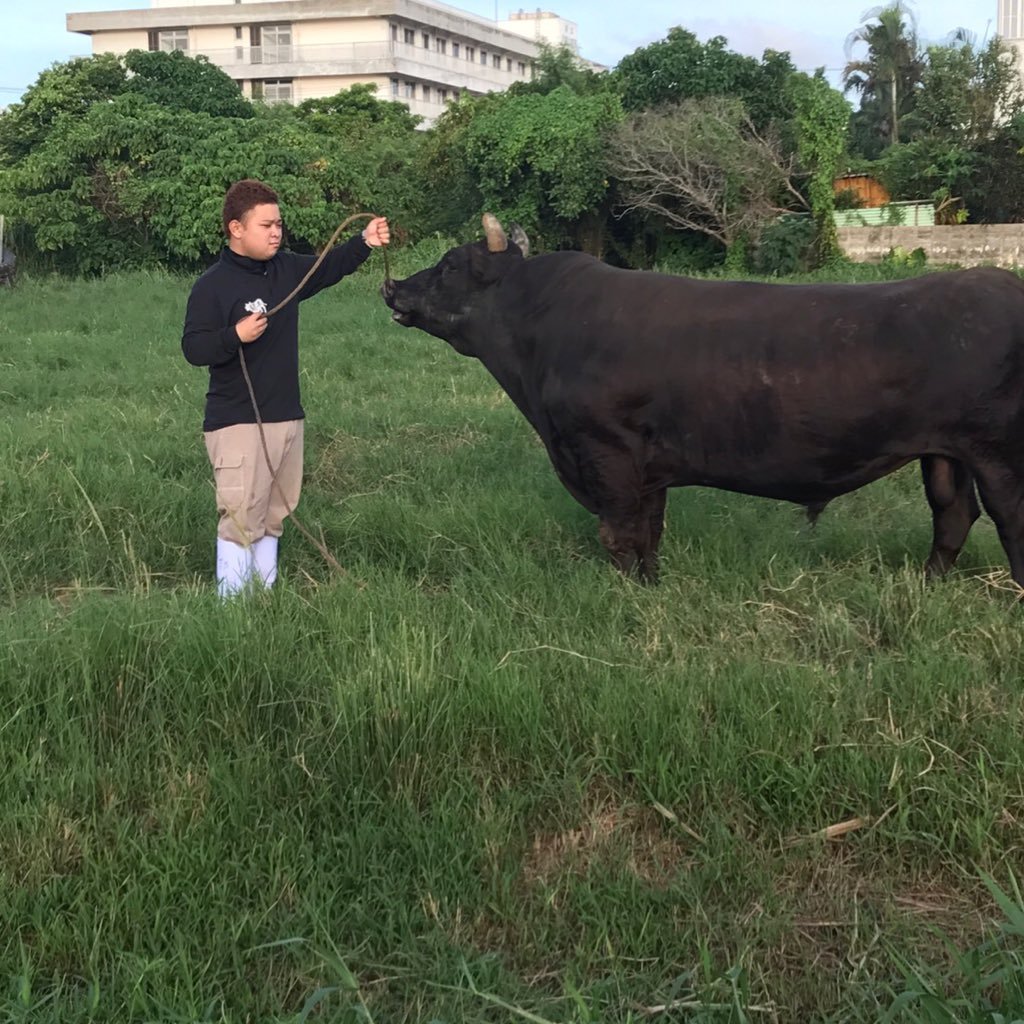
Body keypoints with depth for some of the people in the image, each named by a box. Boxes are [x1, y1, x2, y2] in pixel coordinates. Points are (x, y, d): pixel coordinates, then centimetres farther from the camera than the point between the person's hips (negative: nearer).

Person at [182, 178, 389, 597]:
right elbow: (193, 348, -16)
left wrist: (363, 242, 5)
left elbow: (328, 267, 21)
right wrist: (235, 336, -32)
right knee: (242, 517, -7)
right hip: (237, 424, -7)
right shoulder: (212, 286, -12)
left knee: (274, 516, 14)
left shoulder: (286, 270, 8)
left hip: (286, 417, 8)